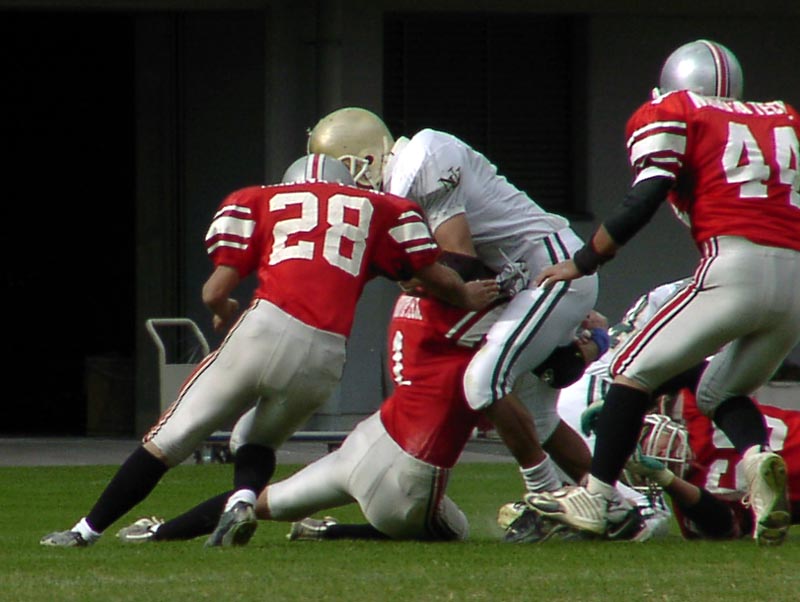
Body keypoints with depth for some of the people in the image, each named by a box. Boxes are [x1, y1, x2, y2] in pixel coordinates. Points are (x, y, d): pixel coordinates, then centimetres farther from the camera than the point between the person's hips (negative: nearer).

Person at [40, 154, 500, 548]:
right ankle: (243, 499, -4)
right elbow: (434, 276, 19)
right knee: (257, 440, 27)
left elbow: (216, 292, 11)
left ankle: (86, 531, 13)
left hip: (267, 330, -2)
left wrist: (225, 314, 33)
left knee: (168, 442, 11)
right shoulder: (376, 210, 23)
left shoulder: (262, 202, 19)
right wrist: (466, 297, 40)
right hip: (324, 359, 2)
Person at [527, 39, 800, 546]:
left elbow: (645, 199, -1)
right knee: (723, 391, 23)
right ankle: (759, 456, -7)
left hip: (737, 263, -5)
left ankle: (596, 498, 9)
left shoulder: (672, 115, 11)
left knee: (636, 369, 11)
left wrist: (583, 263, 8)